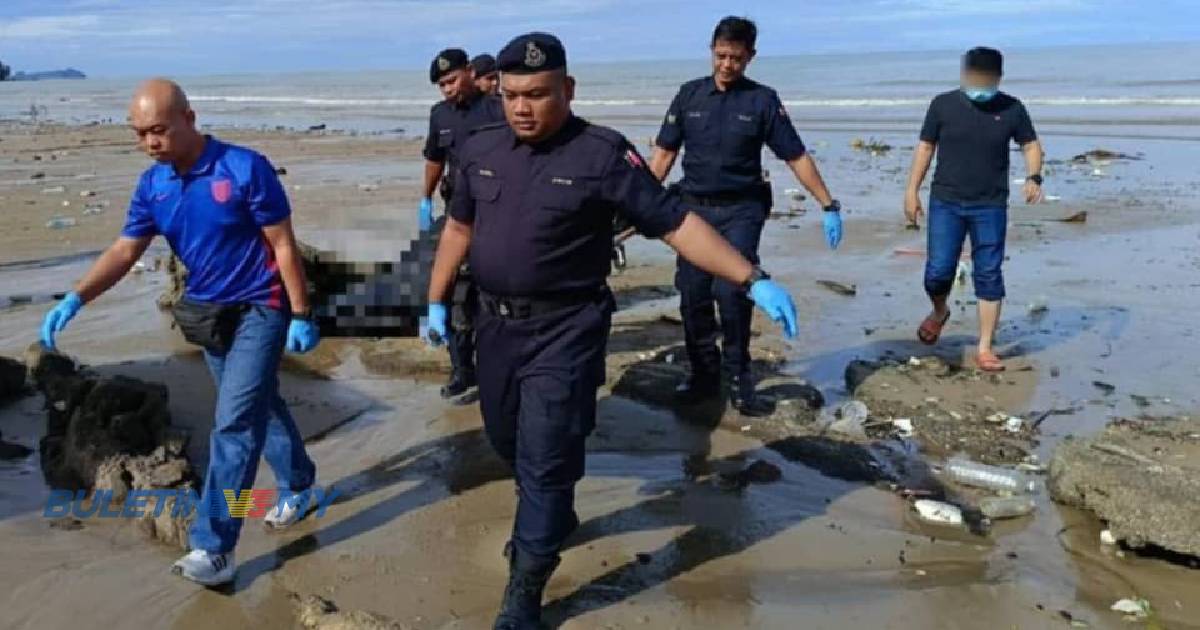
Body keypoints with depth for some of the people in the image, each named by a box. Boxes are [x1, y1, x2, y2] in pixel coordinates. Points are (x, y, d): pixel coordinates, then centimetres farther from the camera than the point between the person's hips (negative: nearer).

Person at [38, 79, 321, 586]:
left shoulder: (245, 169, -19)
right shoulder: (153, 184, -1)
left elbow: (283, 245, -15)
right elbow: (125, 250, 2)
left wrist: (301, 316, -14)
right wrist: (75, 298, -13)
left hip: (260, 308, -6)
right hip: (207, 313, 7)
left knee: (235, 421, -11)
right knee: (258, 406, 19)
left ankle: (213, 546, -10)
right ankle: (297, 484, 39)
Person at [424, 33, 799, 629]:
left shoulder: (602, 155, -13)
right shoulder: (480, 149, 4)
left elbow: (674, 222, -14)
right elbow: (459, 226, 15)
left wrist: (753, 279, -20)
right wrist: (436, 301, 14)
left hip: (564, 331, -6)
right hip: (496, 323, 6)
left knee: (546, 459, -4)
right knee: (509, 441, 20)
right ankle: (550, 518, 48)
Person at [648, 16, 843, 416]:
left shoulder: (762, 101, -1)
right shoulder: (690, 95, 5)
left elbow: (797, 158, 0)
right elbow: (663, 154, 7)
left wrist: (829, 206, -3)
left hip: (741, 210, -3)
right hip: (694, 207, 3)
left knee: (731, 291, -13)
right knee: (693, 296, 3)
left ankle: (738, 379, 2)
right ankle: (704, 375, 17)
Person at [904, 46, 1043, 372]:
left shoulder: (1012, 109, 0)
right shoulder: (943, 105, -1)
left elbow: (1031, 144, 9)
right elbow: (925, 147, 5)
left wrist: (1033, 177, -10)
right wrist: (912, 190, 2)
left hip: (991, 207, 0)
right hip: (946, 202, 0)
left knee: (988, 276, 0)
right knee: (938, 271, -4)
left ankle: (985, 348, 9)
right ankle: (939, 312, 31)